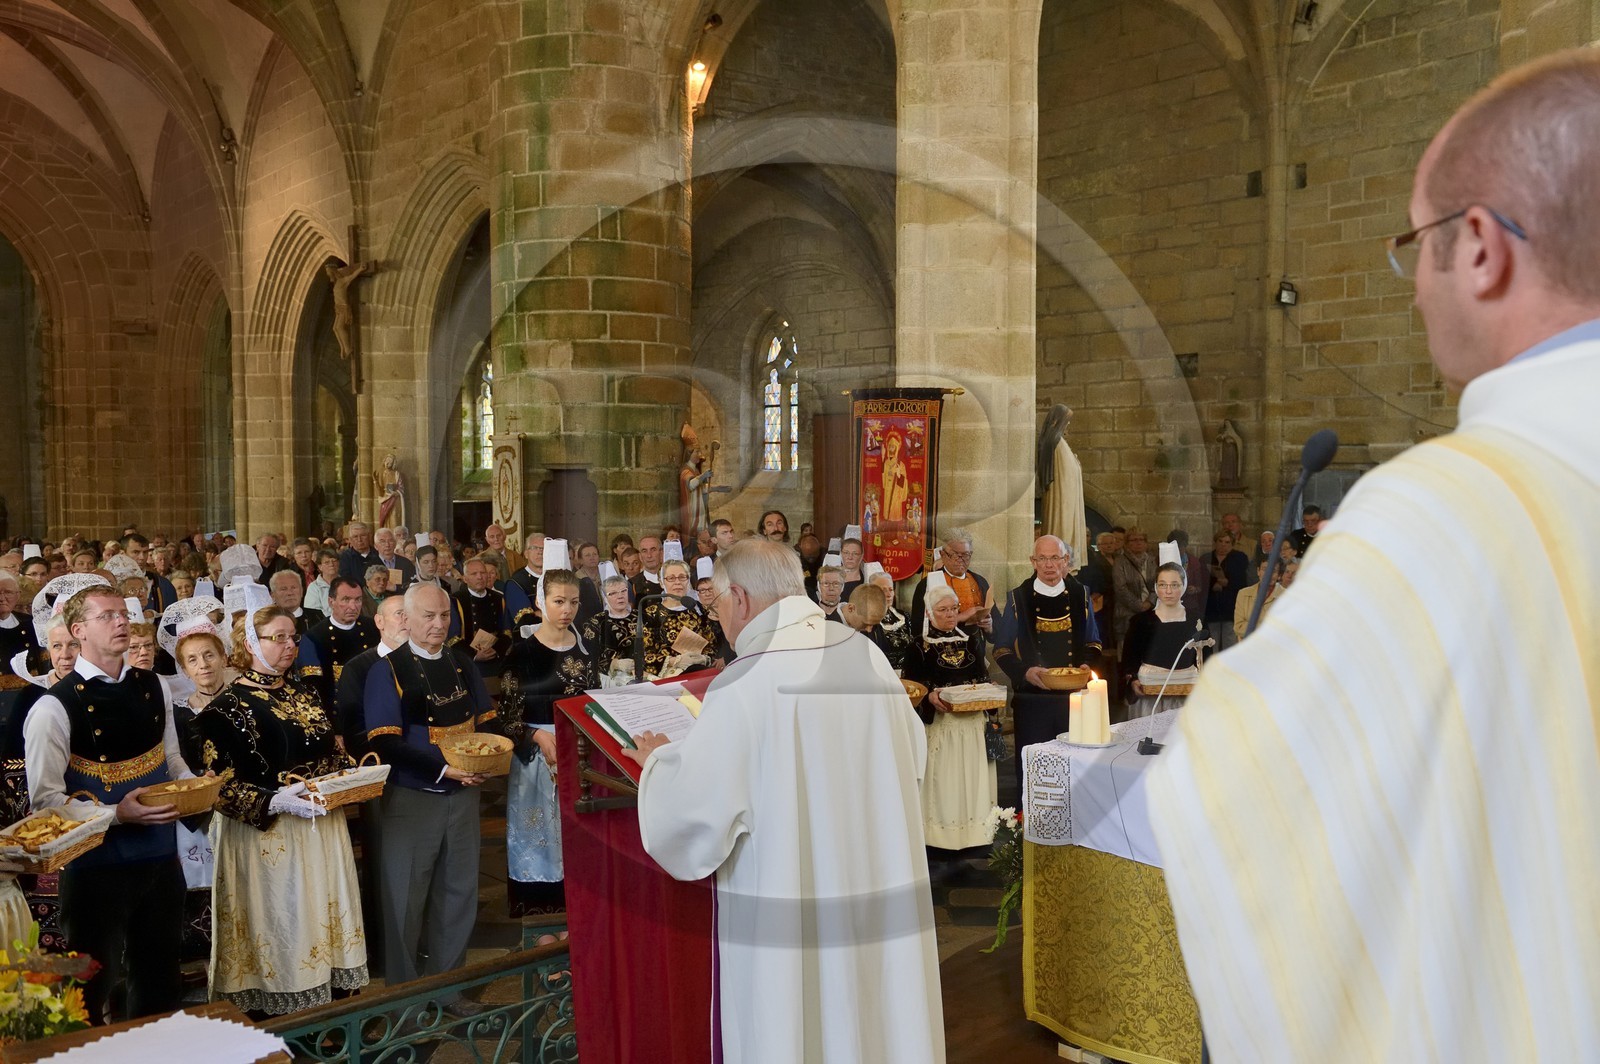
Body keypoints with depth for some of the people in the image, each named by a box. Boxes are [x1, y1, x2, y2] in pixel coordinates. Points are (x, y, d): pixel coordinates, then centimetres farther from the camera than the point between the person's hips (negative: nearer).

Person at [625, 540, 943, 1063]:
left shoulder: (744, 683, -16)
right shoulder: (870, 656, 2)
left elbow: (691, 819, -16)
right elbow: (912, 759, 14)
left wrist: (659, 761, 4)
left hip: (785, 922, -5)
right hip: (888, 907, 6)